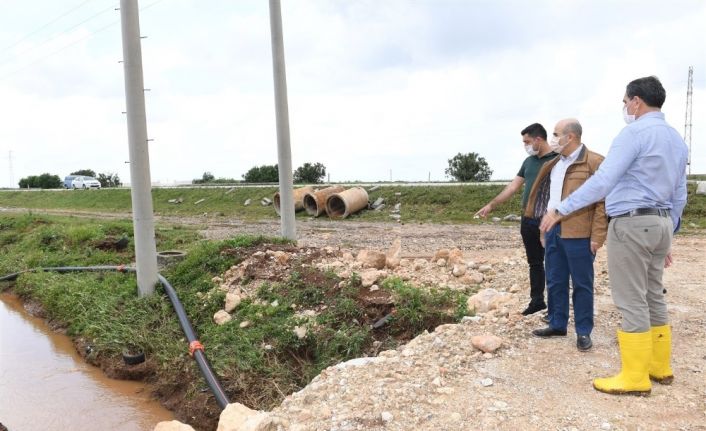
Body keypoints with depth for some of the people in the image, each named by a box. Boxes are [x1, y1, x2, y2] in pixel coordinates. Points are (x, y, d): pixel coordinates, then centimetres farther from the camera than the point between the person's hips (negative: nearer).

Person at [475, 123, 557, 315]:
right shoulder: (529, 161, 13)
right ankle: (537, 300, 25)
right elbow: (513, 186, 16)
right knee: (534, 262, 14)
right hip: (528, 220, 7)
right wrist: (491, 205, 14)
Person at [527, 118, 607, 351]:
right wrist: (545, 228, 19)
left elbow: (602, 202, -12)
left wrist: (597, 236, -16)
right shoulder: (554, 164, 17)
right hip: (553, 231, 8)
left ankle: (583, 332, 14)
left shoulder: (594, 162, -8)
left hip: (579, 235, -7)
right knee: (555, 282, 13)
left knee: (581, 284, 3)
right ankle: (557, 325, 26)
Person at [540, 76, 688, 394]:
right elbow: (679, 197, 19)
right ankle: (660, 366, 27)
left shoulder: (634, 133, -12)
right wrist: (667, 237, 25)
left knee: (632, 301, -3)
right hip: (661, 223, 9)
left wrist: (561, 210, -19)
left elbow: (602, 181, -22)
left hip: (632, 223, -9)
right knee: (653, 297, 17)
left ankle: (635, 377, 4)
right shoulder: (677, 140, 16)